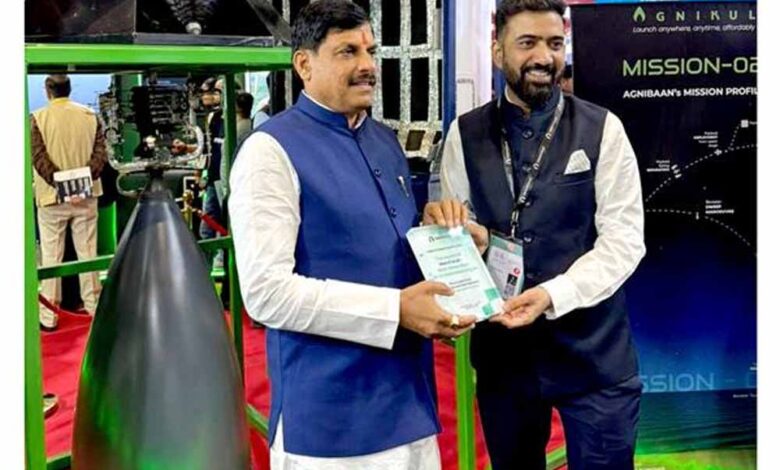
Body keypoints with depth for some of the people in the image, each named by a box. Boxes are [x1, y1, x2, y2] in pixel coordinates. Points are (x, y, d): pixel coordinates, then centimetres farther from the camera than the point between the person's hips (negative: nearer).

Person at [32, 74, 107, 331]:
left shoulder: (38, 117, -7)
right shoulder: (89, 115, 1)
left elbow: (39, 158, -15)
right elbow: (100, 153, -5)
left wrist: (60, 185, -16)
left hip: (52, 196, -2)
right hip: (86, 195, 3)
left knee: (51, 256, 4)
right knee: (87, 252, 12)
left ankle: (48, 317, 7)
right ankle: (93, 305, 21)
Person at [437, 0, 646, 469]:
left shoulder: (602, 130, -3)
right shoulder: (465, 134, 2)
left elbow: (623, 237, -8)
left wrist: (553, 295, -21)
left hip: (593, 354, -1)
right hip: (502, 348, 2)